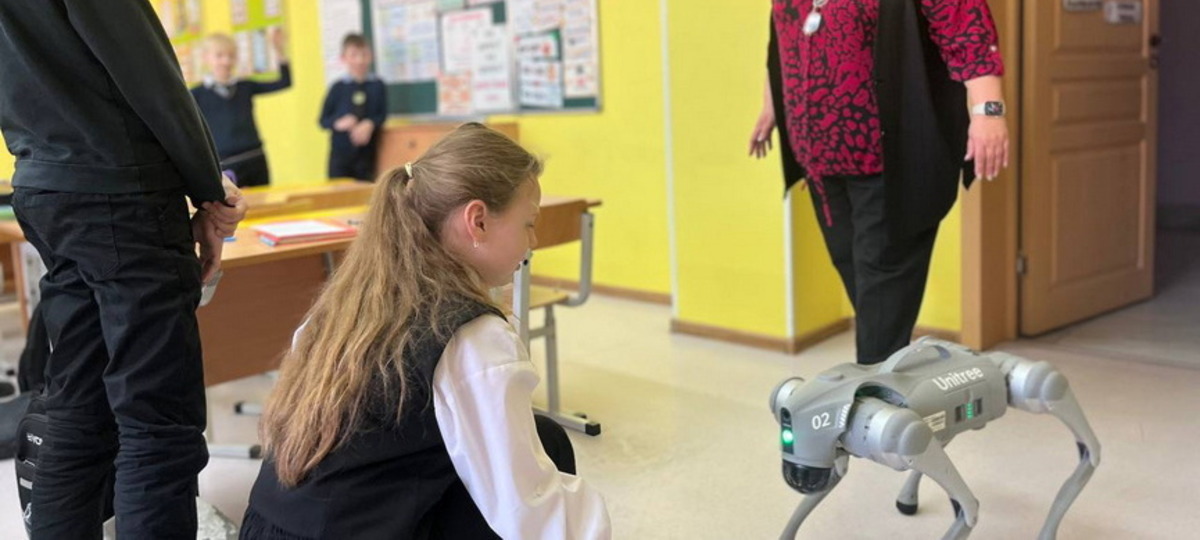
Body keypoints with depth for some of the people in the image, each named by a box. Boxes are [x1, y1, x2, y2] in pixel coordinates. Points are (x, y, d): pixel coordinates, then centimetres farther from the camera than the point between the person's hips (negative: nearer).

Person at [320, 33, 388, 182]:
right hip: (341, 152, 0)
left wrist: (370, 124, -17)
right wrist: (338, 123, -18)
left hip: (367, 152, 1)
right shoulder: (338, 88, 1)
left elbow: (383, 114, 2)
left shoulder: (377, 86, 2)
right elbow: (323, 120, 2)